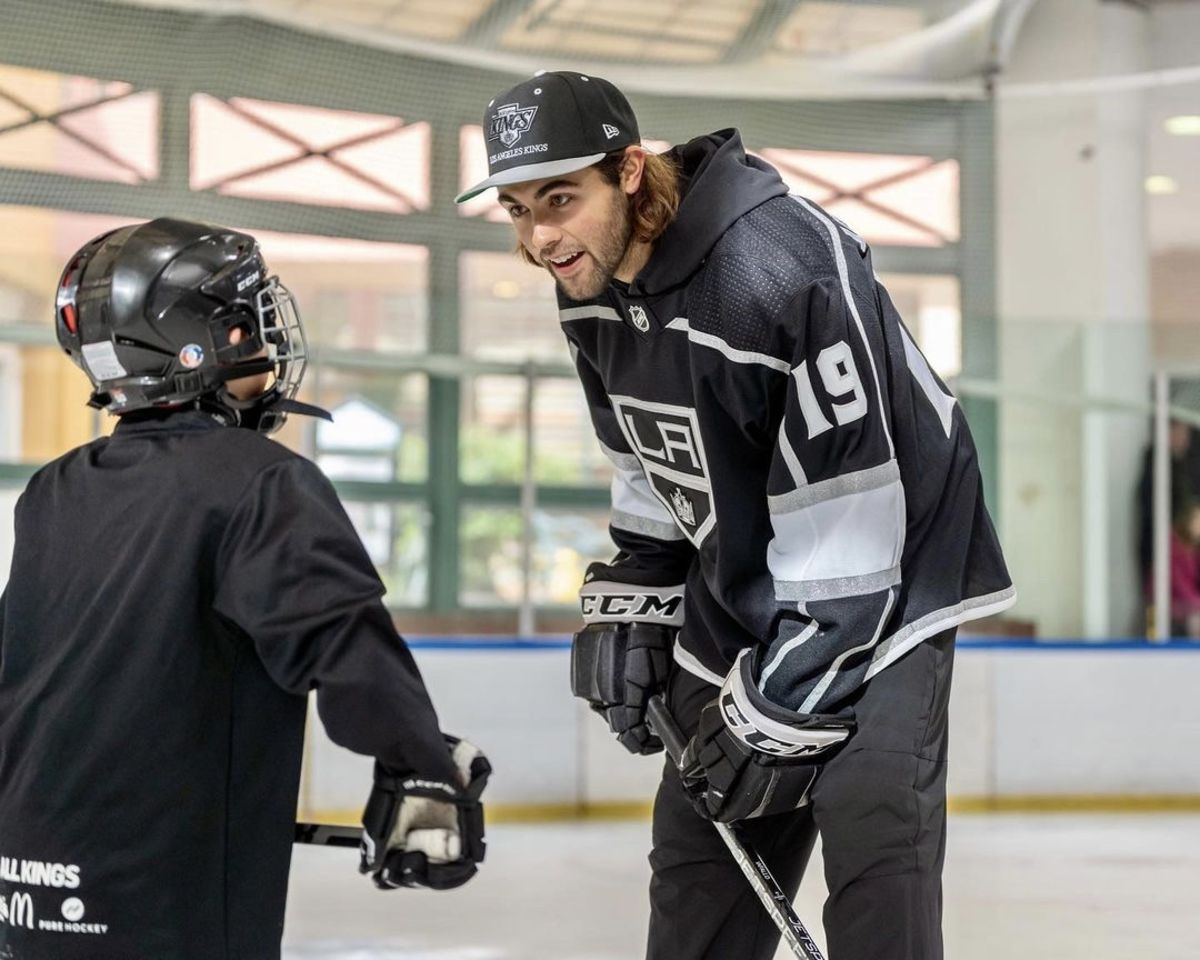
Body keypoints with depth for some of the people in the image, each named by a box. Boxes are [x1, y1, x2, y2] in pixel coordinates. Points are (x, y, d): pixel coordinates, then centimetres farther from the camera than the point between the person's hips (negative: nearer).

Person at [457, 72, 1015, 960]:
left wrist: (780, 709, -24)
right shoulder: (593, 289, -3)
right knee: (695, 847, 10)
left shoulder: (780, 270, -31)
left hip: (885, 582, -8)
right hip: (735, 592, 8)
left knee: (873, 835, -19)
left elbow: (845, 517, -28)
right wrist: (631, 612, 7)